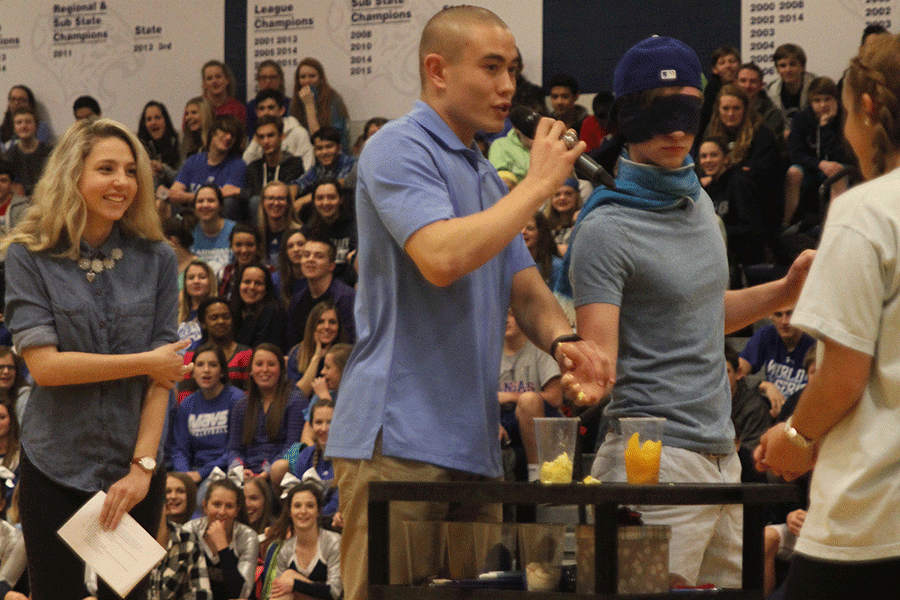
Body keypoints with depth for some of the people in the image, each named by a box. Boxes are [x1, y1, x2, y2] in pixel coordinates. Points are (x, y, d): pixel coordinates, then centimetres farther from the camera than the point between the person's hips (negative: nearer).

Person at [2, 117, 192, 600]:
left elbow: (163, 376, -1)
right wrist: (144, 362, -10)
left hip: (133, 467, 2)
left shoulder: (155, 259, 3)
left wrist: (143, 466, -10)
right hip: (56, 465, -2)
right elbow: (44, 364, -13)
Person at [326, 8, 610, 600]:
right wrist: (538, 184, -12)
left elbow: (526, 288, 17)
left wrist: (563, 340, -6)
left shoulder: (488, 177, 22)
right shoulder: (399, 150, -8)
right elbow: (443, 257, -23)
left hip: (475, 447, 9)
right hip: (398, 442, -9)